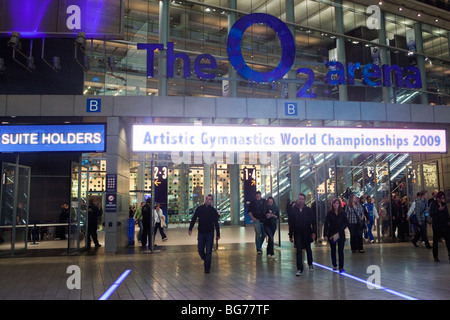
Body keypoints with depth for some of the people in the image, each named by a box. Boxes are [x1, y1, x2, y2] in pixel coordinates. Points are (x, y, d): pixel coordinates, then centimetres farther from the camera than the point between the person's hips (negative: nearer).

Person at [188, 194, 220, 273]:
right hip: (201, 233, 2)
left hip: (210, 233, -2)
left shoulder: (213, 210, 0)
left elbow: (216, 223, 3)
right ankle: (205, 260, 34)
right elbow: (193, 219, 5)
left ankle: (207, 268, 9)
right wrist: (190, 229, -4)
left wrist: (218, 234, 3)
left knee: (208, 251, -2)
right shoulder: (199, 208, 3)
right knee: (200, 251, 5)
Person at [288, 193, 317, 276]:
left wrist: (314, 232, -14)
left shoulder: (308, 210, -3)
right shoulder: (293, 210, -1)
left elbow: (313, 222, -2)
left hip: (307, 234, 1)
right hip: (297, 234, 0)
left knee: (308, 249, 17)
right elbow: (290, 223, 2)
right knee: (299, 251, -4)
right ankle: (299, 269, 0)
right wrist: (290, 235, 1)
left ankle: (310, 264, 40)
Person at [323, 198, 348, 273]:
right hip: (332, 234, 0)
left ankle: (341, 267, 3)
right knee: (333, 250, 11)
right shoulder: (329, 213, -2)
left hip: (341, 234, 0)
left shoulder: (342, 213, 1)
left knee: (340, 251, -2)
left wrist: (341, 229, -14)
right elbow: (326, 224, -4)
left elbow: (346, 222, 2)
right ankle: (334, 265, 26)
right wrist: (325, 235, -10)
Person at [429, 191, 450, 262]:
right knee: (435, 241, 2)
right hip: (436, 225, -4)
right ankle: (435, 256, 10)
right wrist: (438, 209, -20)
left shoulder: (444, 204, 12)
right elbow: (431, 214, -10)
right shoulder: (433, 204, -2)